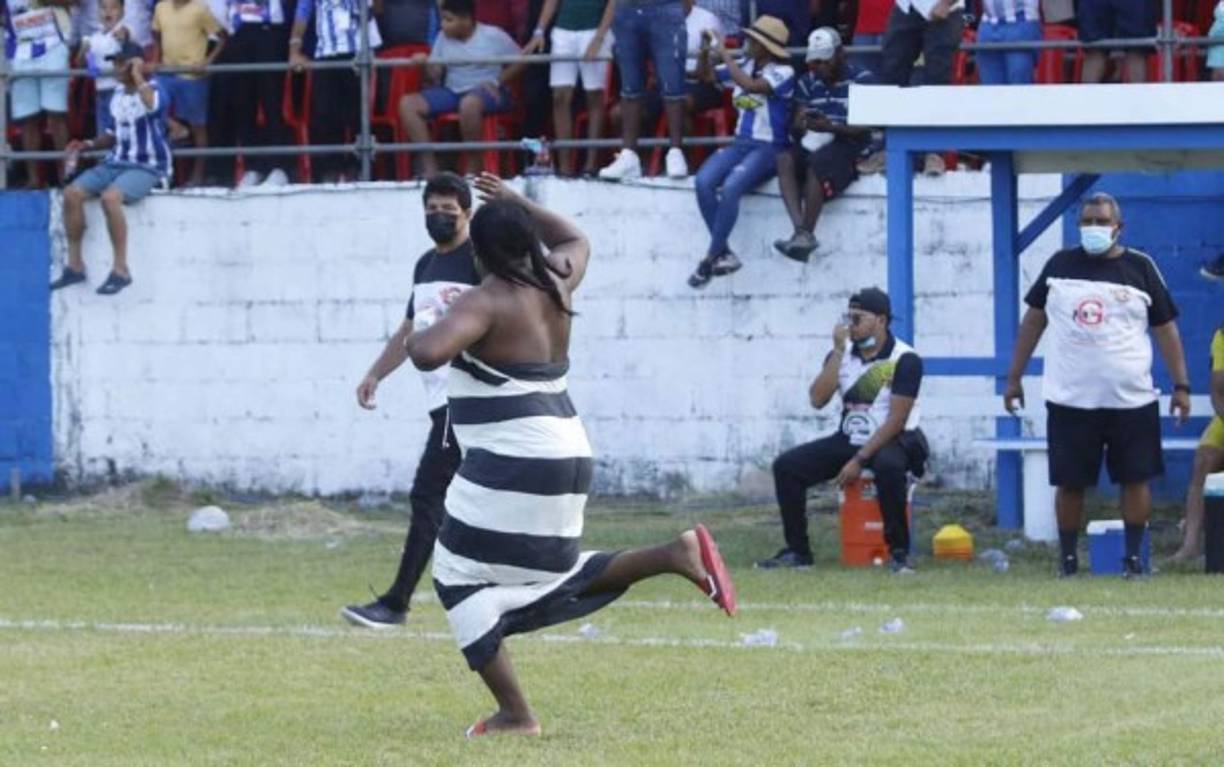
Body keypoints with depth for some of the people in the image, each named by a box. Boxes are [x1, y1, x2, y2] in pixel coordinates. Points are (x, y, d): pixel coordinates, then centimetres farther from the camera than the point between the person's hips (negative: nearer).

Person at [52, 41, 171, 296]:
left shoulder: (154, 91, -11)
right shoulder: (118, 95, 12)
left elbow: (150, 105, -39)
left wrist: (137, 76, -25)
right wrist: (88, 145, 8)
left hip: (148, 167, -8)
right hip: (116, 163, 8)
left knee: (109, 197, -34)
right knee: (72, 193, -12)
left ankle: (120, 269, -25)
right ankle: (75, 265, -6)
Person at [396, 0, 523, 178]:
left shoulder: (493, 36, -5)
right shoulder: (444, 38, 7)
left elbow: (519, 63, -1)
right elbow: (434, 75, 7)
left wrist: (496, 82, -13)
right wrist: (425, 65, -16)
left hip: (487, 93, -5)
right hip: (452, 91, 5)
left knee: (469, 103, -42)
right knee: (408, 104, -16)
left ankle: (474, 168, -27)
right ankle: (429, 167, -18)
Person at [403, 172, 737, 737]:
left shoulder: (486, 302, -14)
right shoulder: (556, 284, 11)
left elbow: (428, 353, -29)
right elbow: (575, 240, 36)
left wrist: (419, 338, -7)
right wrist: (519, 206, 35)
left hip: (512, 469, -9)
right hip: (563, 457, 9)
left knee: (460, 576, 1)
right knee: (554, 576, 23)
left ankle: (514, 713, -6)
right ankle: (677, 555, 6)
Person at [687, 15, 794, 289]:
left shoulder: (782, 73, -9)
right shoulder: (745, 66, 11)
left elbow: (751, 86, -25)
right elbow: (706, 76, 18)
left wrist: (723, 53, -19)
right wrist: (706, 51, 0)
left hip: (769, 147, -6)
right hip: (741, 143, 6)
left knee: (731, 187, -32)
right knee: (704, 182, -22)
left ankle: (711, 257, -20)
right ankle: (724, 254, -17)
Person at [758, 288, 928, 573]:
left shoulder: (905, 360, -13)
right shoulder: (843, 354, 5)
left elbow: (896, 420, -17)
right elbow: (818, 399, -8)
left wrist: (859, 460, -22)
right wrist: (838, 352, -14)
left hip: (892, 441, -6)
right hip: (849, 440, 6)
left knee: (888, 466, -41)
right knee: (786, 466, -8)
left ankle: (898, 552, -28)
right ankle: (797, 551, -1)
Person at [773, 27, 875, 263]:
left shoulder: (862, 80, 2)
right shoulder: (808, 83, 18)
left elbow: (864, 128, -7)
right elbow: (798, 126, 12)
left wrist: (831, 127, -22)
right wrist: (802, 124, -13)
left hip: (849, 145, -5)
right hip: (814, 145, 5)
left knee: (817, 163, -37)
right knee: (785, 159, -28)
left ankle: (806, 235, -36)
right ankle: (800, 229, -40)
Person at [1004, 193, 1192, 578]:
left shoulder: (1140, 268, 2)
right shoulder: (1060, 265, 6)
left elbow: (1165, 329, 5)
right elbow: (1033, 319, 13)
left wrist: (1181, 386, -1)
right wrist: (1014, 377, 10)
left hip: (1131, 400, -1)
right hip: (1070, 399, 1)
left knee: (1135, 478, 1)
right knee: (1069, 482, 3)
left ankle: (1133, 556, 11)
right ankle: (1068, 558, 13)